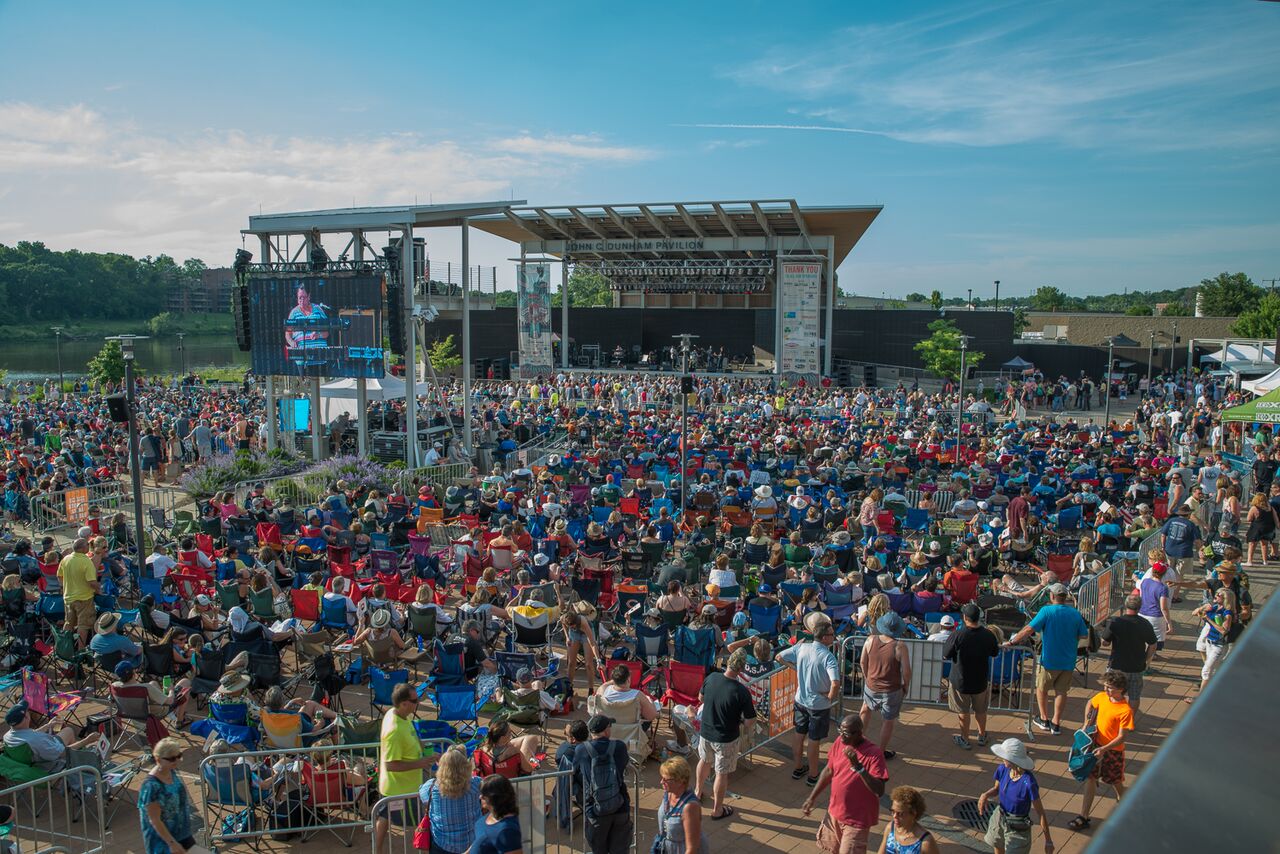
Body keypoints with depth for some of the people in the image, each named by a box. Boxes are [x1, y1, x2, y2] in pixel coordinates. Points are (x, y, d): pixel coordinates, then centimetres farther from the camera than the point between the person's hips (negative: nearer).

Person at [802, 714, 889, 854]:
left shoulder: (874, 754, -26)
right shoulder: (839, 742, -7)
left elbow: (879, 791, -31)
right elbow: (829, 771, 7)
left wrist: (858, 766, -40)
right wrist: (812, 797, 9)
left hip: (857, 819, -6)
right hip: (835, 812, 6)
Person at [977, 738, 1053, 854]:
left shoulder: (1028, 783, -33)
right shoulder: (1003, 769, -16)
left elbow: (1040, 813, -21)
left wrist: (1048, 840, -13)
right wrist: (985, 795, -18)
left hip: (1017, 829, -6)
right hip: (999, 818, 6)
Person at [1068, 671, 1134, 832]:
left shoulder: (1126, 710, -23)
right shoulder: (1101, 697, -6)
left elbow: (1121, 737, -21)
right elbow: (1090, 704, 18)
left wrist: (1104, 749, -28)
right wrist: (1087, 723, 8)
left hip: (1114, 750, -5)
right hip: (1097, 745, 5)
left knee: (1116, 783, 15)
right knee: (1090, 779, 5)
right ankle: (1084, 817, 10)